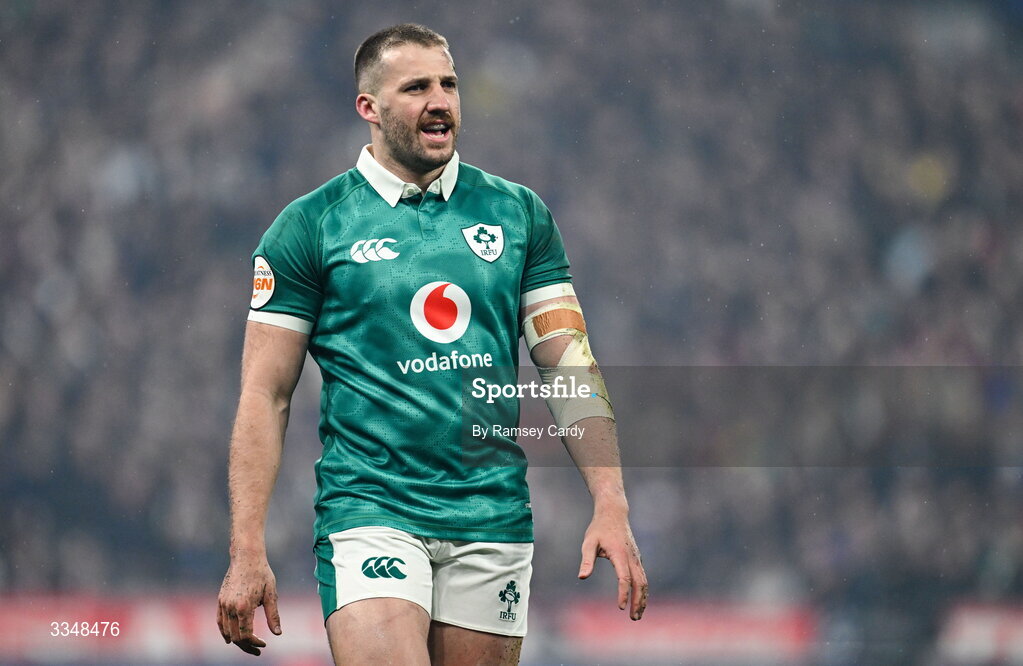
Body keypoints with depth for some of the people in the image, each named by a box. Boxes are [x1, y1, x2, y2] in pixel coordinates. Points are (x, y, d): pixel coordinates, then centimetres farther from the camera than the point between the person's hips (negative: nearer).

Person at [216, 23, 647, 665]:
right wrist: (248, 553, -7)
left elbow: (571, 364, 8)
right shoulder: (309, 226, 1)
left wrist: (612, 505, -5)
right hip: (369, 509, -3)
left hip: (494, 518, 3)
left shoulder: (519, 212, 10)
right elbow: (265, 396, 0)